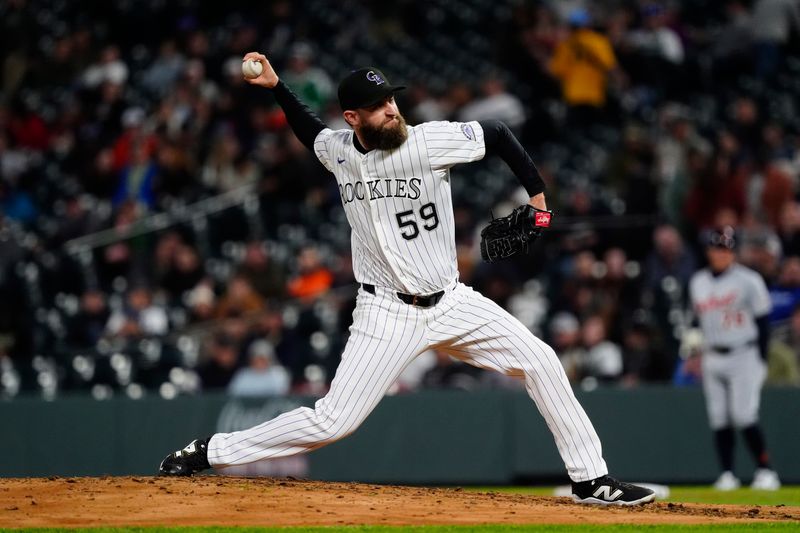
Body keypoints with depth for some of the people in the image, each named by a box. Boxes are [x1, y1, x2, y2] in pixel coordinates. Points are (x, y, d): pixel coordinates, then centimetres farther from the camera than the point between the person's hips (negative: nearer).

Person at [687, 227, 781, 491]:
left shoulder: (748, 280, -5)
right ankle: (726, 474, 7)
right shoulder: (698, 282, 10)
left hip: (743, 357, -5)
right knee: (718, 418, 2)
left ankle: (765, 471, -7)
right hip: (712, 358, 5)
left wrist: (760, 360, -9)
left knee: (745, 416, -13)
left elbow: (762, 322, -5)